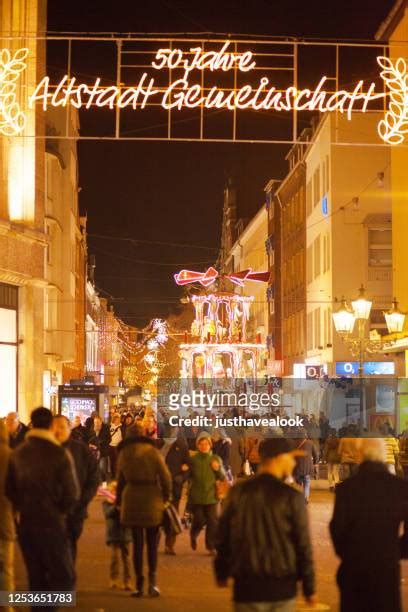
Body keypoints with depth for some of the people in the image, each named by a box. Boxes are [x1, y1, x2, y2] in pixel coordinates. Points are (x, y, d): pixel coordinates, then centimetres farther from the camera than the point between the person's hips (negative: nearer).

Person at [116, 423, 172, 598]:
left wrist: (119, 501, 20)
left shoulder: (123, 454, 5)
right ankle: (152, 580, -6)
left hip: (132, 500, 2)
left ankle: (139, 584, 8)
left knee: (137, 542, 8)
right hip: (152, 499, -2)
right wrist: (166, 496, 7)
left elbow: (121, 480, 11)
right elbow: (165, 477, -6)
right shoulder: (152, 451, -4)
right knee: (152, 543, 8)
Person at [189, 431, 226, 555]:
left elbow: (223, 477, 10)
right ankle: (193, 535, 37)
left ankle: (211, 547, 7)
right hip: (197, 496, -1)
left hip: (211, 496, 1)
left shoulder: (216, 459, 5)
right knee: (199, 520, 4)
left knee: (212, 522, -3)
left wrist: (218, 469, -9)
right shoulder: (193, 460, 3)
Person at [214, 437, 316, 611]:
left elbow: (223, 537, 5)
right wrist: (309, 588, 2)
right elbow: (303, 545, -6)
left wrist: (222, 572, 19)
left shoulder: (238, 492, 0)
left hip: (247, 584, 1)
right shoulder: (291, 496, -8)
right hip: (282, 585, -1)